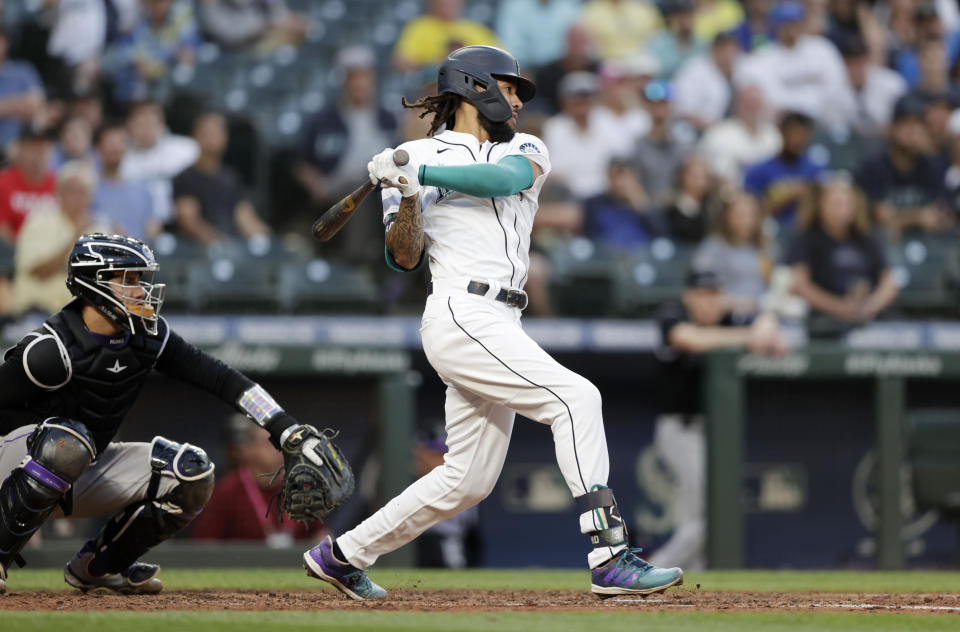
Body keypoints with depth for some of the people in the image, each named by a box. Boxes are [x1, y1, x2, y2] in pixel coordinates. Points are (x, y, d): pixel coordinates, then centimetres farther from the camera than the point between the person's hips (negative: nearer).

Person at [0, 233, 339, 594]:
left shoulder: (147, 336, -4)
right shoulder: (52, 350, -24)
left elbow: (216, 377, -6)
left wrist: (286, 429, -15)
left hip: (83, 477, 7)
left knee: (192, 474, -6)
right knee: (67, 441, -40)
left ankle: (98, 567, 10)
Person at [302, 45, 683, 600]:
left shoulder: (525, 150, 18)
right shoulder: (417, 157, 5)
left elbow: (503, 179, -8)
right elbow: (405, 257, 0)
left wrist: (421, 173, -16)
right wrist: (408, 197, -17)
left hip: (499, 326, 7)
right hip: (462, 318, -7)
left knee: (469, 480, 11)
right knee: (575, 398, -20)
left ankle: (343, 555, 25)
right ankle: (611, 559, -25)